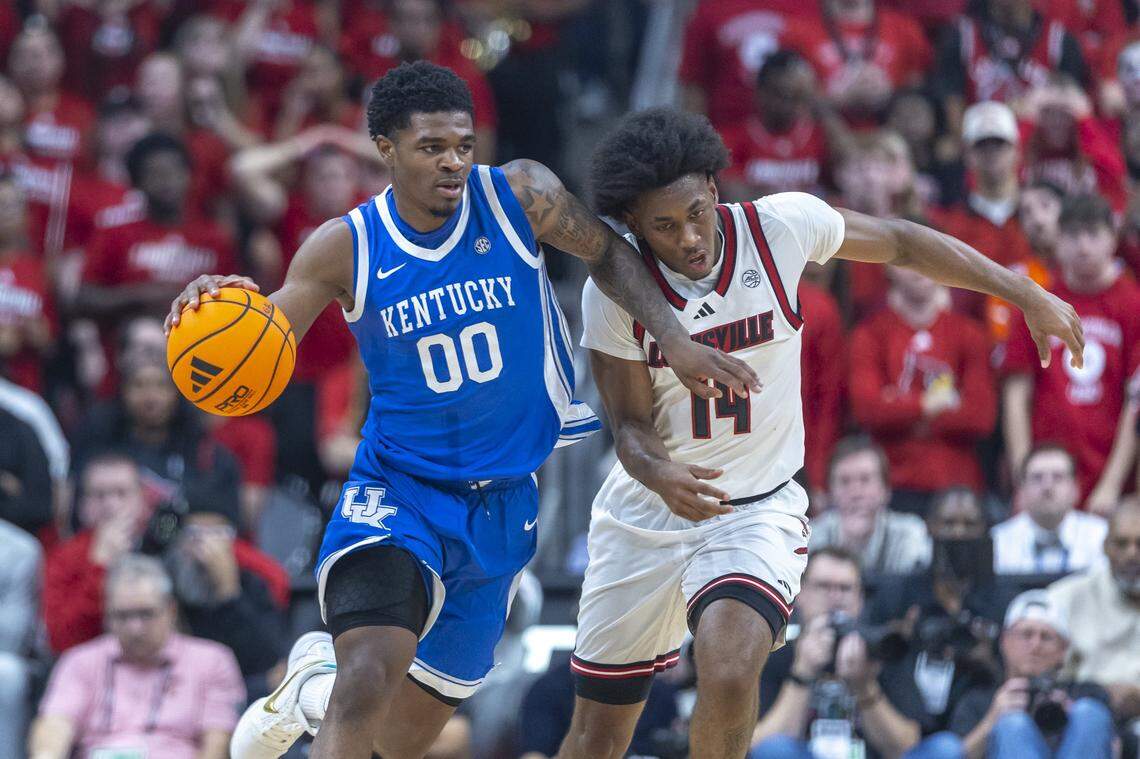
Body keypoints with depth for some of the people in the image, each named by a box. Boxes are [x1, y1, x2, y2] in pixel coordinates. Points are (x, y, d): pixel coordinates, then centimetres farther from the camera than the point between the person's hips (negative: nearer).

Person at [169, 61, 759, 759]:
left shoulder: (522, 196, -9)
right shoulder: (347, 247, -12)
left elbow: (606, 252, 7)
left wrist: (675, 340, -6)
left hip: (502, 505, 3)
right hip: (396, 490, -3)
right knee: (369, 685, -30)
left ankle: (315, 685, 46)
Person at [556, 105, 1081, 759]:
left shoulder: (782, 226, -14)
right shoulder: (614, 290, -14)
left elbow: (901, 244, 2)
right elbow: (631, 424, -8)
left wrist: (1027, 294, 5)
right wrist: (661, 474, -32)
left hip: (759, 506, -1)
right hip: (645, 511, 1)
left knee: (728, 675, -31)